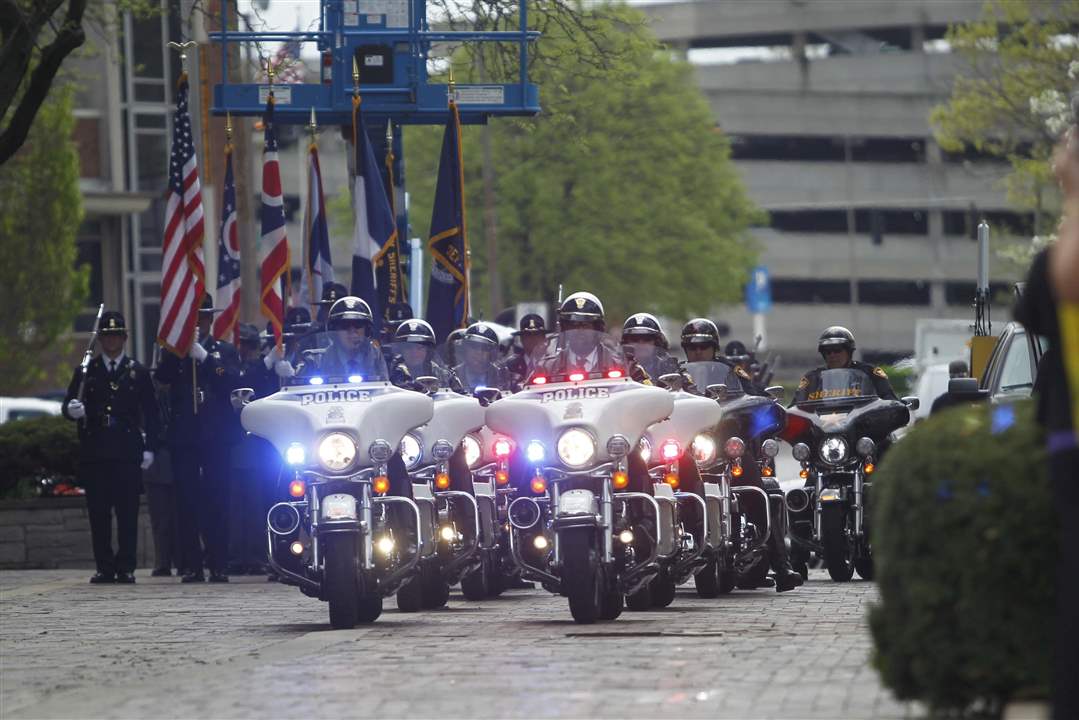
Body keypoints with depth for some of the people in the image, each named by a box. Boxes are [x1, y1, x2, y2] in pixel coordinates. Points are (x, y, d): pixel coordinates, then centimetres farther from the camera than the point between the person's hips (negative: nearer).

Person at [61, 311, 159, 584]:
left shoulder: (138, 372, 9)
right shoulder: (86, 371, 11)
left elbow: (151, 413, 8)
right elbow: (67, 406, 9)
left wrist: (149, 448, 0)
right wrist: (71, 409, -16)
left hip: (127, 452, -1)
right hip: (94, 453, 1)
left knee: (127, 512, -4)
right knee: (98, 513, 0)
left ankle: (125, 567, -1)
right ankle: (104, 567, 4)